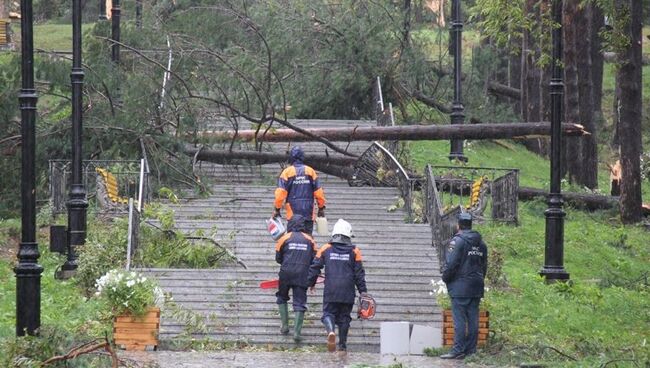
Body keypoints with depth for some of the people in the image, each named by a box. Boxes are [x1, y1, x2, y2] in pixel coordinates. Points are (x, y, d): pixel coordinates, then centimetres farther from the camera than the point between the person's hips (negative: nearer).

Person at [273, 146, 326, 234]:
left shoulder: (287, 172, -3)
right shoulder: (311, 171, 4)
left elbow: (281, 193, -8)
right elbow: (318, 192, 4)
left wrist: (277, 209, -1)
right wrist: (321, 208, 14)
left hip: (293, 213, -2)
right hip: (309, 213, 2)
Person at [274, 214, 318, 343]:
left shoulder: (285, 238, 1)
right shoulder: (309, 240, 7)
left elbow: (278, 258, 7)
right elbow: (314, 260, 9)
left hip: (286, 274, -1)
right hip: (302, 275, 1)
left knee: (282, 298, 21)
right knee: (299, 303, 2)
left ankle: (285, 326, 17)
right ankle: (297, 331, -10)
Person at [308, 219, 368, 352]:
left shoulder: (325, 249, 3)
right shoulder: (354, 251, 1)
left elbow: (315, 267, 6)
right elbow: (359, 273, 2)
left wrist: (310, 283, 20)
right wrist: (363, 291, 8)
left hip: (330, 291, 0)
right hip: (347, 292, 1)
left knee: (328, 313, 5)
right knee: (344, 317, 11)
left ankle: (330, 331, -26)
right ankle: (342, 344, 16)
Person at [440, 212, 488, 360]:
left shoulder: (458, 241, -11)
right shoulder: (480, 243, 13)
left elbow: (451, 264, -15)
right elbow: (484, 265, 16)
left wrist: (445, 278, 0)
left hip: (460, 287, -7)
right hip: (476, 287, 7)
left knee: (459, 319, -7)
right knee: (473, 319, 8)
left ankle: (458, 350, -10)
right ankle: (471, 349, 9)